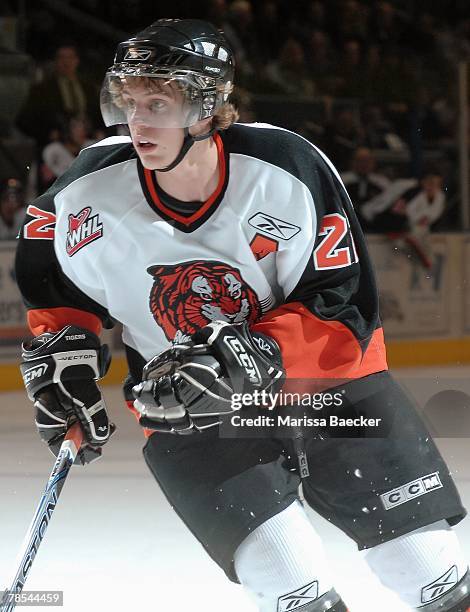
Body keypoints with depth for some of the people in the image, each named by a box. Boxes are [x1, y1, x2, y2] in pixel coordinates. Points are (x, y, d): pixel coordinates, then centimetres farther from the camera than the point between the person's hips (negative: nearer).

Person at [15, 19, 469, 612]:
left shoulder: (289, 171, -22)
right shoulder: (93, 191, -14)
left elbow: (344, 308, -19)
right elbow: (44, 263, 9)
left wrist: (254, 357, -30)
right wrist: (59, 348, -1)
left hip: (322, 373, 0)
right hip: (184, 407, 0)